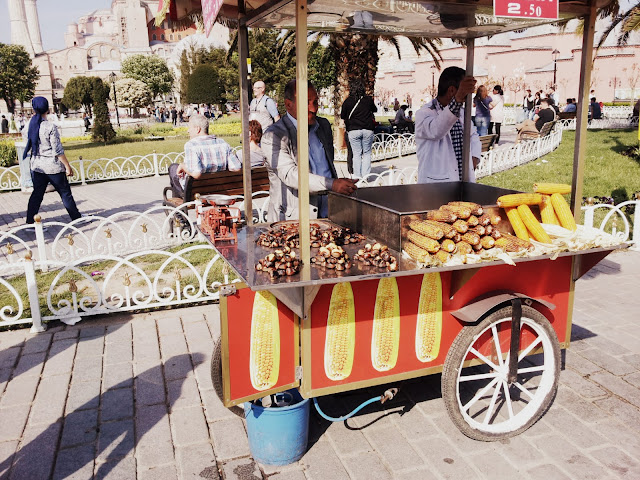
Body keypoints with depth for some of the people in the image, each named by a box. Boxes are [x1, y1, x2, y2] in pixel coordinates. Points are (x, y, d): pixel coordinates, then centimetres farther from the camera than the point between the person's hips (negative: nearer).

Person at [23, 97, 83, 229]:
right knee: (65, 193, 8)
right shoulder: (50, 127, -16)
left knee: (37, 193, 11)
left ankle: (30, 222, 11)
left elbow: (29, 147, 10)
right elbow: (58, 151, -15)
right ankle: (76, 218, 19)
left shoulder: (30, 126, 0)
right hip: (53, 166, -5)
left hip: (36, 166, 5)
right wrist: (68, 166, -9)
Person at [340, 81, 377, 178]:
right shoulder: (368, 100, 2)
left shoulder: (348, 101, -1)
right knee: (367, 153, 9)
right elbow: (375, 110, 21)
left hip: (353, 130, -1)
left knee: (356, 154, 5)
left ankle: (358, 175, 4)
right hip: (368, 129, 1)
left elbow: (342, 116, 7)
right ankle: (366, 175, 4)